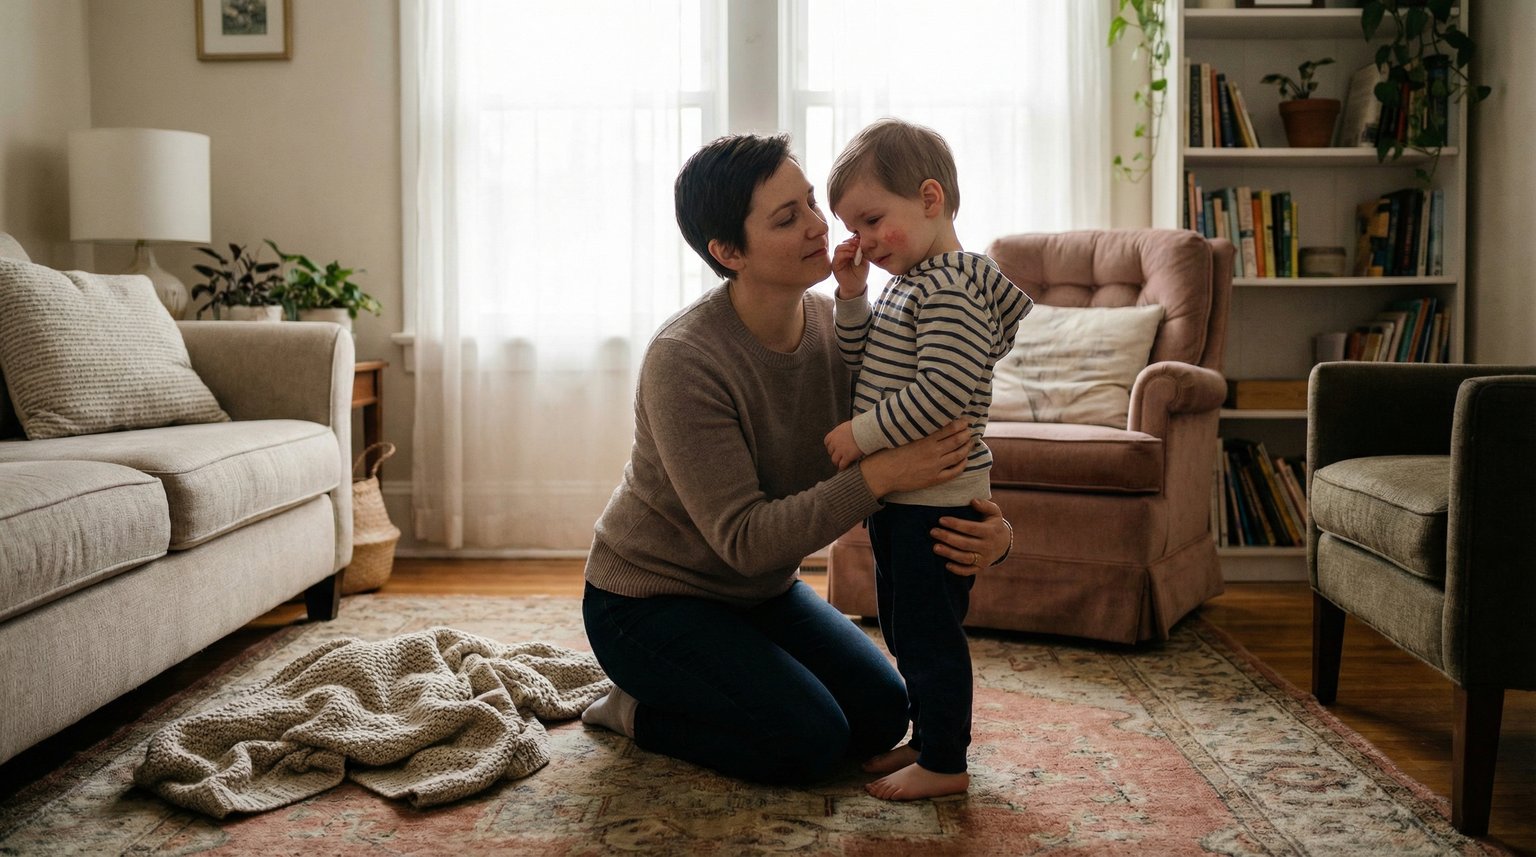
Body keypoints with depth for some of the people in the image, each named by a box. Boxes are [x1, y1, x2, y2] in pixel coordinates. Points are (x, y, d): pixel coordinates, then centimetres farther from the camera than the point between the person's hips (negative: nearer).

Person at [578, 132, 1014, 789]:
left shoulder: (838, 329, -10)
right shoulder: (683, 359, -30)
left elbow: (921, 461, -8)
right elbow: (744, 539, -31)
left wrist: (992, 528, -29)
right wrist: (875, 476, -41)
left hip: (762, 590, 7)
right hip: (651, 598, -7)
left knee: (882, 717, 4)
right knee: (810, 742, -18)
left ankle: (691, 686, 21)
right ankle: (636, 712, 6)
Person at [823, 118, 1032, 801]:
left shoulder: (950, 290, -19)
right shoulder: (906, 284, 13)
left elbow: (943, 393, -29)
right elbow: (862, 366, 15)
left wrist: (860, 435, -22)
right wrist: (851, 297, 2)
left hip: (937, 498, -10)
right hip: (902, 495, 10)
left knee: (929, 631, 1)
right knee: (906, 629, 20)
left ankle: (944, 764, 16)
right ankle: (930, 738, 35)